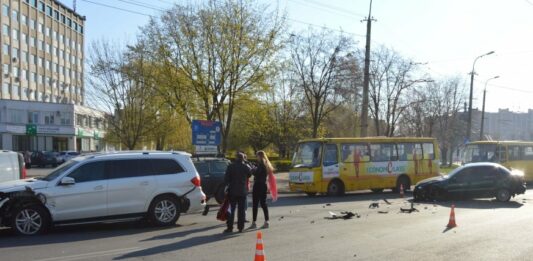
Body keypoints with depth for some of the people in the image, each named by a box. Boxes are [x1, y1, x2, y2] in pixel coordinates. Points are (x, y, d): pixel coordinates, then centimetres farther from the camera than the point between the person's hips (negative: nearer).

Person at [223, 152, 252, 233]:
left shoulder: (230, 166, -5)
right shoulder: (245, 167, -4)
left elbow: (226, 179, -7)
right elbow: (249, 175, 11)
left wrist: (227, 185, 9)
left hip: (232, 191, 0)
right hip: (242, 191, 0)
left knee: (231, 210, 5)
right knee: (241, 210, 7)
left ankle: (230, 227, 4)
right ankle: (240, 227, 8)